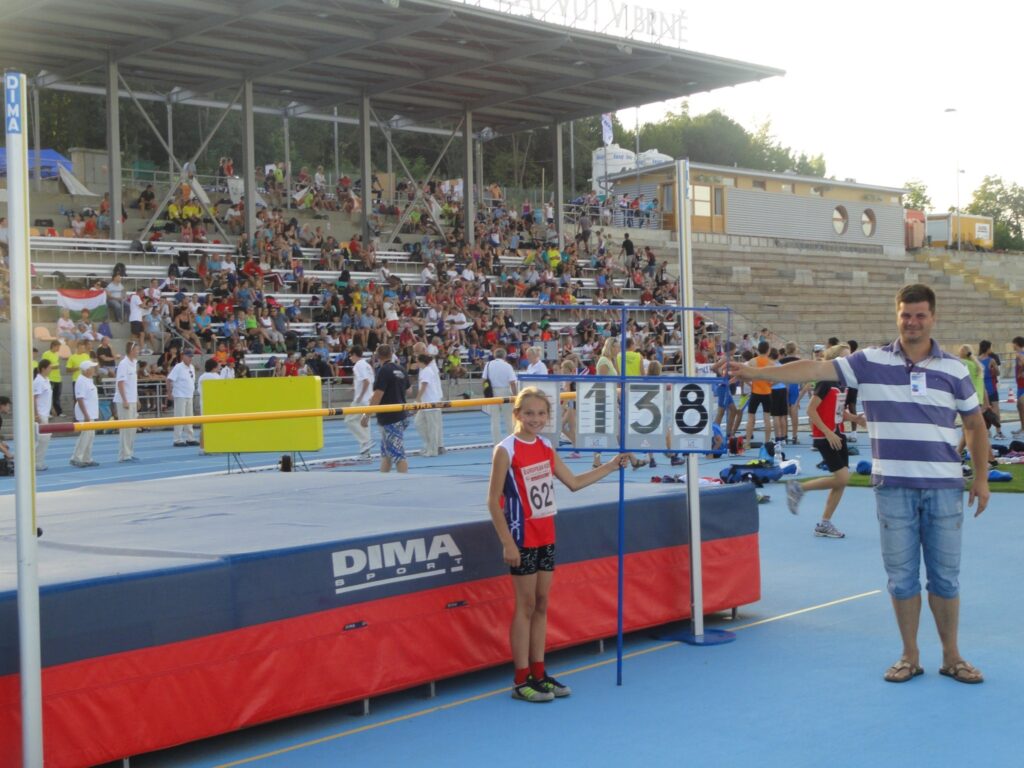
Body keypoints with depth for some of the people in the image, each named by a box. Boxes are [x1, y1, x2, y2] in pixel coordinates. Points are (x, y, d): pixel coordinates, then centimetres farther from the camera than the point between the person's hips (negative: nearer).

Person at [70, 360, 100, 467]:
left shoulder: (89, 380, 14)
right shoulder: (81, 381, -16)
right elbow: (79, 399, -20)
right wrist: (86, 415, -23)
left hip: (91, 414, 10)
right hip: (85, 414, -10)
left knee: (90, 436, 11)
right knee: (85, 435, -9)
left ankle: (87, 459, 16)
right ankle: (76, 459, -3)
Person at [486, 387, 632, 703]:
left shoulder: (546, 447, 7)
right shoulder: (506, 451, -13)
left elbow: (574, 482, 16)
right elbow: (493, 501, -13)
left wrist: (612, 466, 13)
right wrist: (507, 543, -17)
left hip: (546, 537, 7)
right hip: (523, 540, -7)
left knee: (541, 605, 11)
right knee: (525, 606, -2)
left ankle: (538, 674, 19)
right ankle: (521, 681, 7)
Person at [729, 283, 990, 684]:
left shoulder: (954, 369, 3)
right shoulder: (871, 362, 0)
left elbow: (976, 424, 12)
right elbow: (815, 369, -8)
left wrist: (981, 478, 8)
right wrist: (755, 372, -17)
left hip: (944, 486, 0)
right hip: (893, 486, 0)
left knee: (945, 575, 8)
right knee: (901, 575, 7)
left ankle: (951, 657, 21)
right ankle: (910, 656, 21)